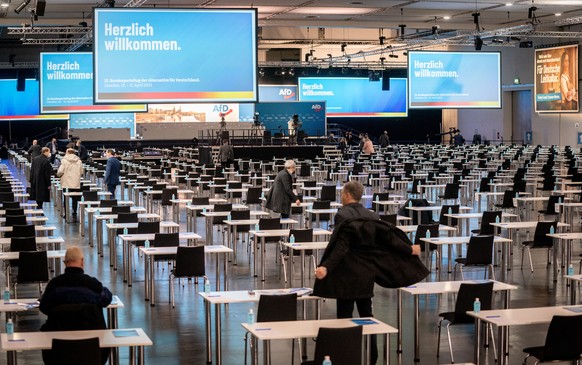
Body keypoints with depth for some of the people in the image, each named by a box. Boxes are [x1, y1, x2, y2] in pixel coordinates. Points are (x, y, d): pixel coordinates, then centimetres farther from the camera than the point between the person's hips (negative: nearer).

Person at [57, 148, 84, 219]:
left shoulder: (64, 160, -7)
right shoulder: (79, 161, 2)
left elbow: (60, 171, -12)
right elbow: (81, 172, 3)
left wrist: (58, 175, 9)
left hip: (66, 183, -2)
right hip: (76, 183, 2)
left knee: (66, 199, 6)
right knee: (75, 199, 11)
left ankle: (66, 214, 6)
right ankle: (74, 213, 14)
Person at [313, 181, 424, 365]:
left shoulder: (343, 215, -13)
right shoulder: (370, 216, 6)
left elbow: (340, 248, -22)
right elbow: (389, 237, 4)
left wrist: (326, 267, -31)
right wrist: (409, 249, 15)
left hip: (347, 274, -7)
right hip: (366, 274, 7)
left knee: (344, 315, 0)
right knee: (366, 314, 14)